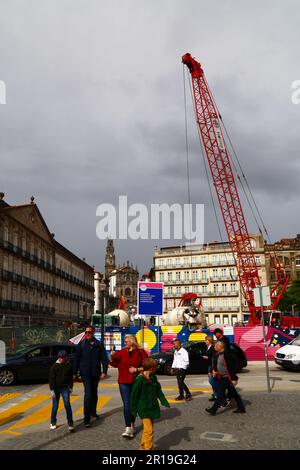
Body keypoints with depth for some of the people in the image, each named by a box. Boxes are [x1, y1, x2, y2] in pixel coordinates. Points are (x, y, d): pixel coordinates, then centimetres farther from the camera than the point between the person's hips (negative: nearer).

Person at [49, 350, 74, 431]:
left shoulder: (68, 366, -2)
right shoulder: (54, 366, -9)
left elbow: (71, 378, 9)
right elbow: (51, 379, -8)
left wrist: (70, 388, 10)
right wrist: (52, 390, -12)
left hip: (65, 388, 1)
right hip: (56, 389, -1)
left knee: (67, 405, -9)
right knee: (55, 406, 7)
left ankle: (70, 423, -5)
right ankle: (53, 423, 25)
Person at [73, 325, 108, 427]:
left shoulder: (99, 344, 2)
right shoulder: (81, 345, -1)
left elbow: (104, 358, 2)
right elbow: (77, 359, 1)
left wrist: (104, 371, -7)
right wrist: (75, 373, -1)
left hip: (96, 373, 3)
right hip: (85, 373, -3)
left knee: (94, 393, 16)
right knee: (88, 394, -13)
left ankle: (93, 412, 35)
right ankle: (87, 418, -11)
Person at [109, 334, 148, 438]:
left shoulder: (141, 352, -4)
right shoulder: (122, 352, 3)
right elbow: (114, 363, 9)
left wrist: (137, 369, -14)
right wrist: (112, 356, -9)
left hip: (136, 382, -1)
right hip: (124, 382, 1)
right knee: (126, 405, -7)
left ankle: (132, 424, 32)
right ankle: (128, 428, -7)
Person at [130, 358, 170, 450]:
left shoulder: (153, 378, 4)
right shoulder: (139, 380, -19)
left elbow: (159, 392, 12)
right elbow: (134, 395, -13)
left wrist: (165, 402, 4)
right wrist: (134, 409, -8)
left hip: (152, 407, 8)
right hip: (144, 409, -8)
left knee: (147, 429, 18)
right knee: (149, 430, -11)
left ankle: (143, 447, 32)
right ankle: (148, 448, -2)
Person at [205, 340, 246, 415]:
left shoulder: (227, 355, -20)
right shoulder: (217, 355, 7)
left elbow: (233, 367, -20)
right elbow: (214, 363, 24)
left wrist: (234, 379, -20)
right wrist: (214, 370, 6)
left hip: (227, 377, -9)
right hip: (222, 377, 9)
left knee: (220, 392, -7)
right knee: (233, 393, 14)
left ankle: (213, 409, -4)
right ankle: (241, 408, 23)